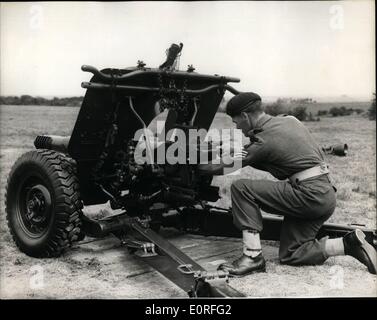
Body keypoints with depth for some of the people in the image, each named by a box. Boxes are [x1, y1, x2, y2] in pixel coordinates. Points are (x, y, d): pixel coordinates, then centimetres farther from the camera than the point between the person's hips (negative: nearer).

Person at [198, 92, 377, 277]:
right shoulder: (289, 120, 13)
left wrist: (199, 167, 14)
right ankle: (349, 244, 8)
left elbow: (223, 167, -3)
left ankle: (252, 256, -11)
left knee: (240, 188, -13)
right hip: (326, 194, 9)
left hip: (309, 195, -9)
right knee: (290, 255, 16)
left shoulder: (264, 140, -11)